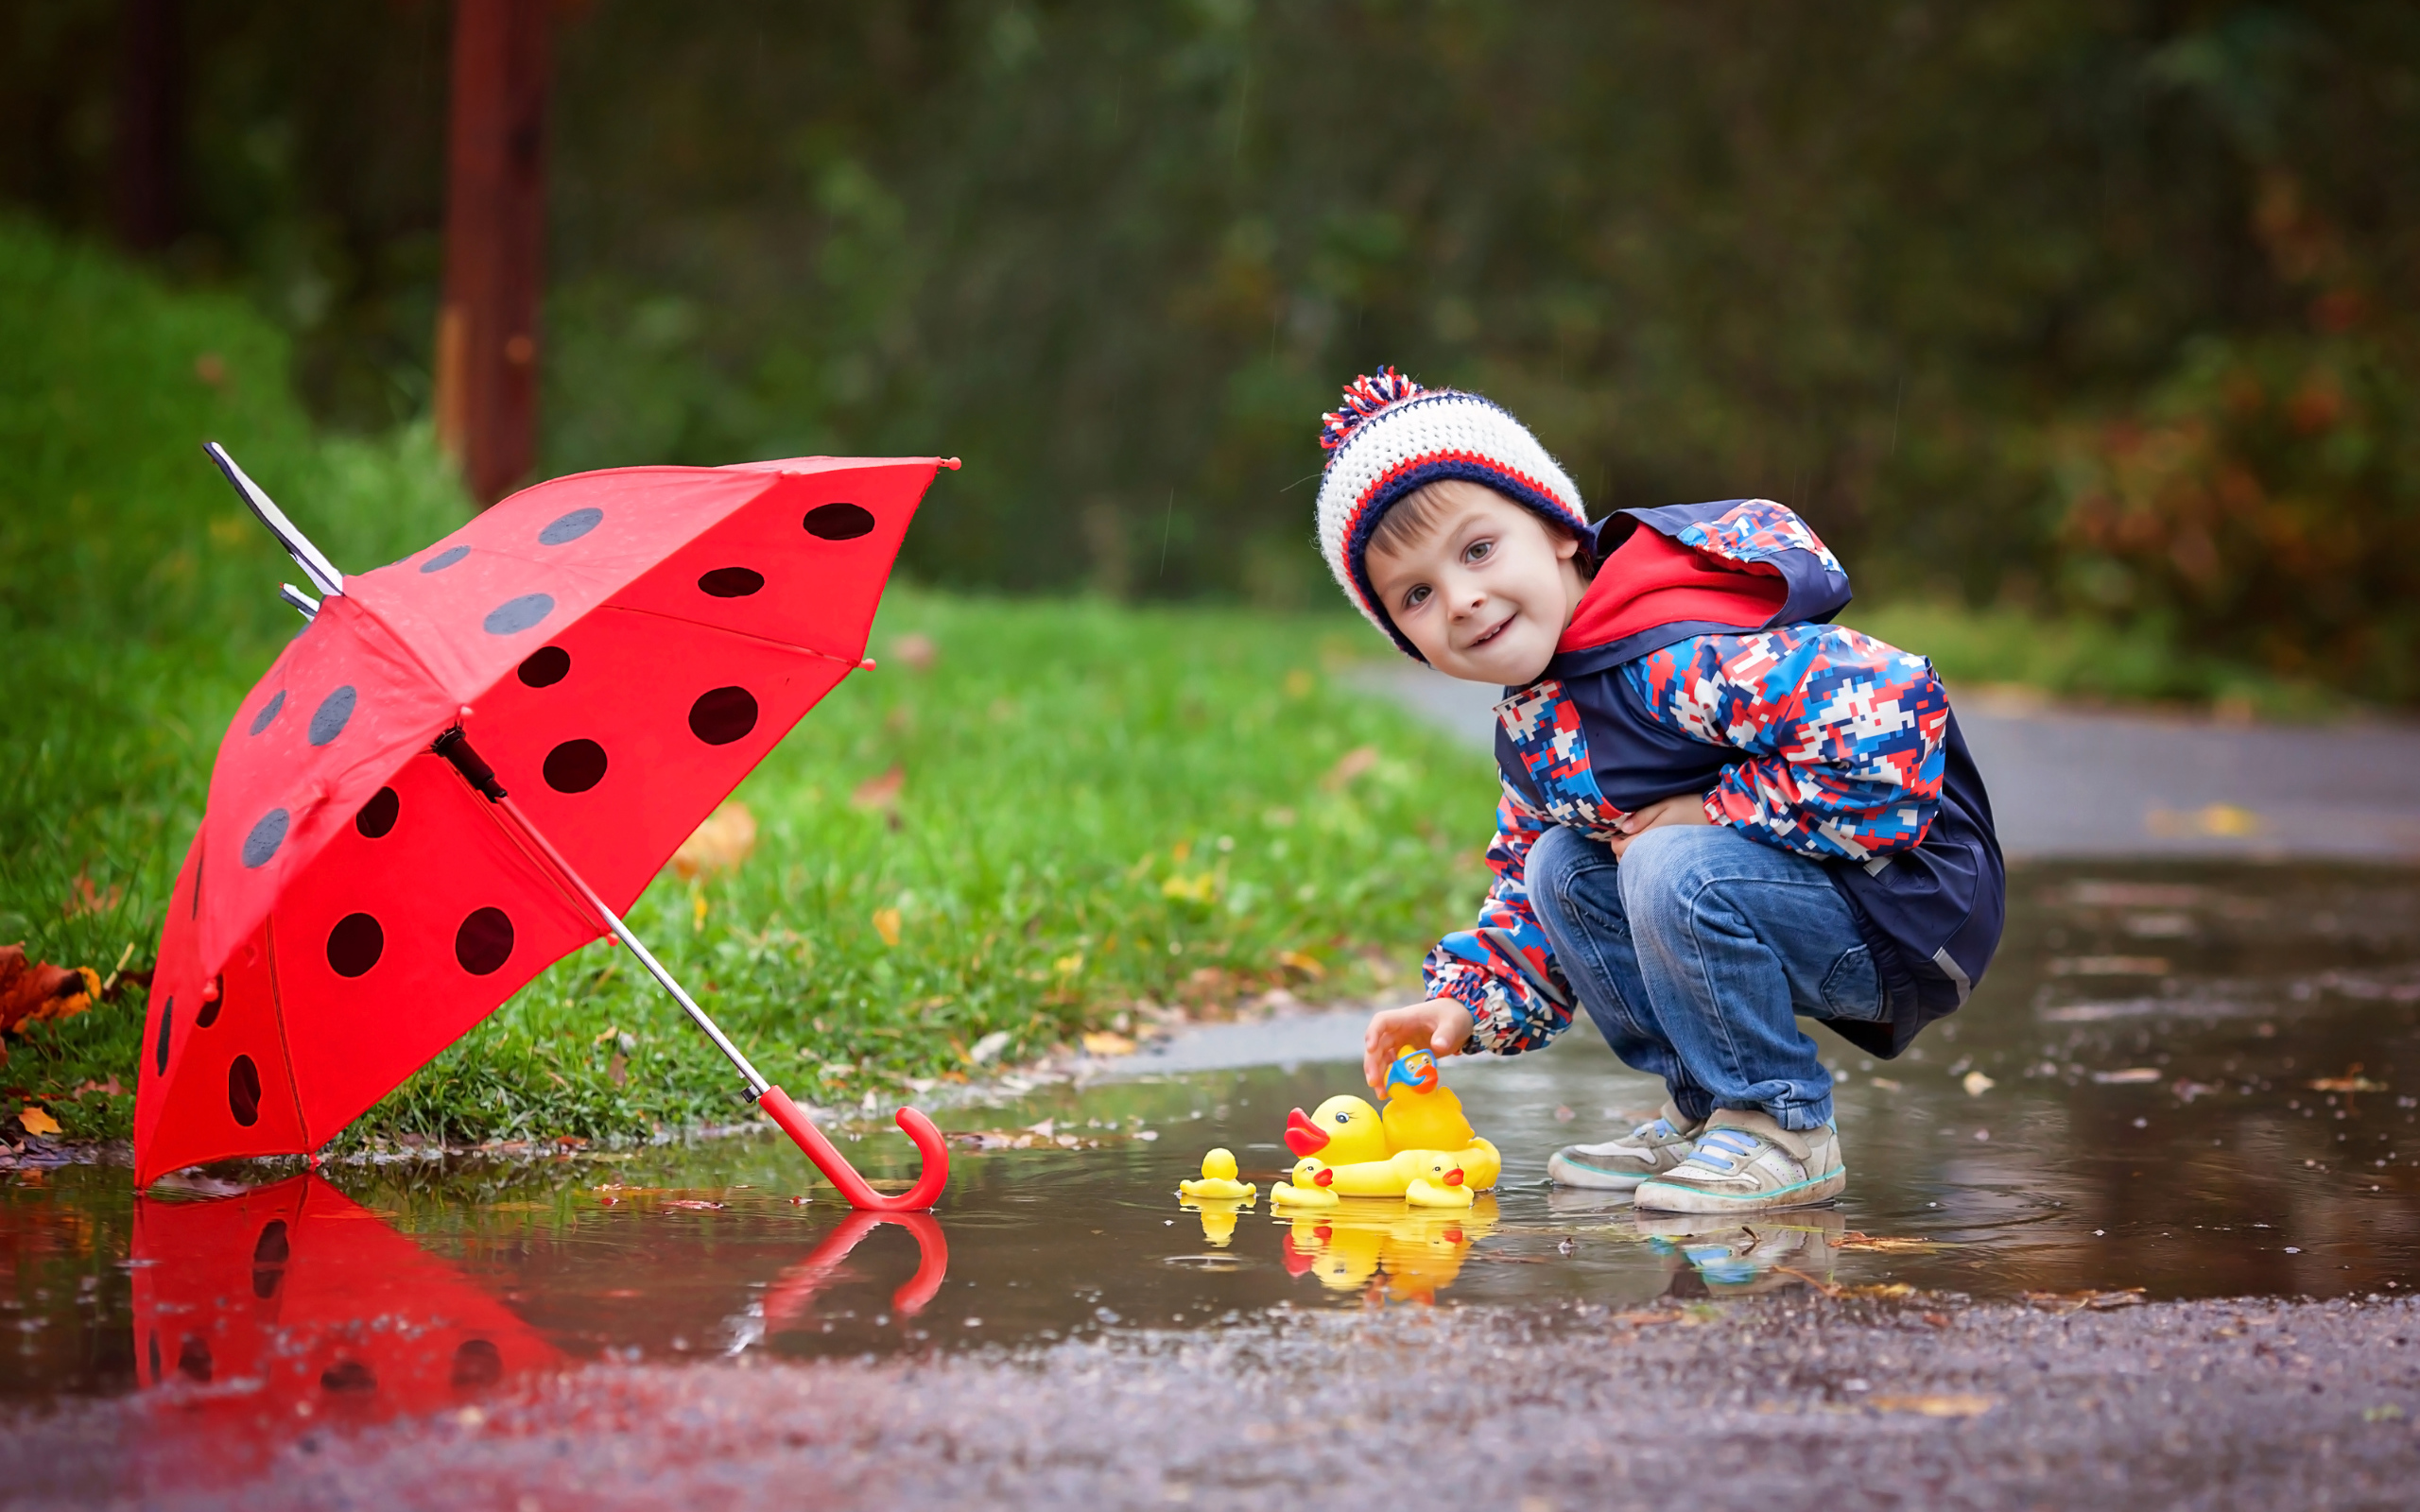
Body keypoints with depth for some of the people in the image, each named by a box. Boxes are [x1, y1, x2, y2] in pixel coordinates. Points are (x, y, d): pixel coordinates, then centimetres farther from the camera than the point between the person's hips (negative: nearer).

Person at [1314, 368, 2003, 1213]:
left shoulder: (1682, 654, -27)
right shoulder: (1527, 732, 7)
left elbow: (1888, 710, -36)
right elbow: (1517, 885, 21)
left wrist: (1715, 812, -25)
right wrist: (1466, 1001, 2)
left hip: (1911, 915, -10)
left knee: (1676, 871, -30)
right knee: (1557, 869, 5)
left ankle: (1783, 1130, -10)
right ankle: (1707, 1111, 11)